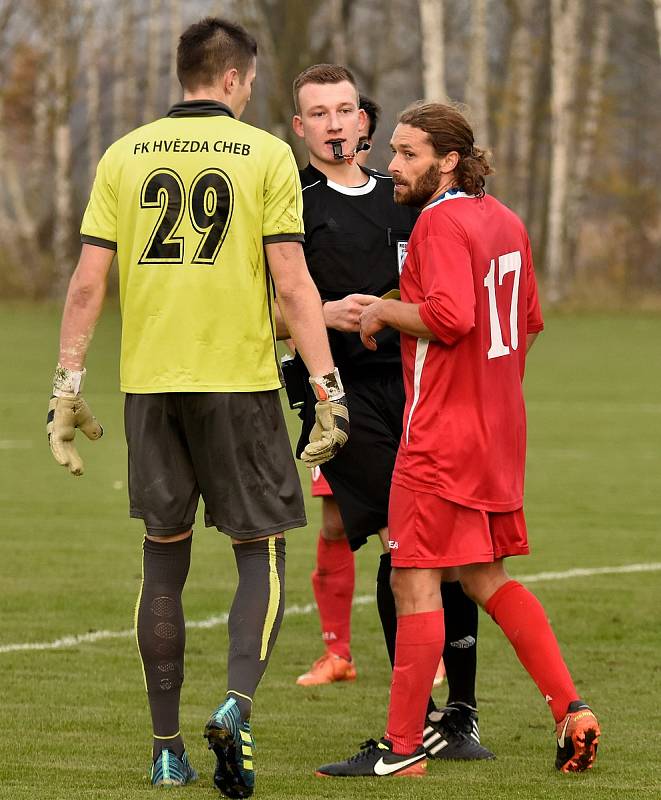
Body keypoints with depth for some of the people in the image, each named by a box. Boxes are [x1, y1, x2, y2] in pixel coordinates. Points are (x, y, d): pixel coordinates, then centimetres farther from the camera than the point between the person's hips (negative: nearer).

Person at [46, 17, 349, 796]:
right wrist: (328, 390, -5)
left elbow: (88, 280, 2)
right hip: (240, 381, -3)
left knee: (164, 558, 11)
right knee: (260, 553, 6)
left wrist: (67, 387, 6)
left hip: (149, 383, 3)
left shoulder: (125, 156, 6)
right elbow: (292, 284, -8)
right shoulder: (265, 155, -2)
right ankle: (236, 706, -16)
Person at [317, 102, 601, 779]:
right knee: (487, 578, 17)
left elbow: (450, 316, -27)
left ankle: (402, 747, -3)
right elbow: (528, 322, 21)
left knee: (414, 582, -5)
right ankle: (570, 709, 11)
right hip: (498, 430, 9)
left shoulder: (440, 221, -14)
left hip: (442, 436, -9)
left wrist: (385, 311, -12)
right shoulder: (505, 221, 13)